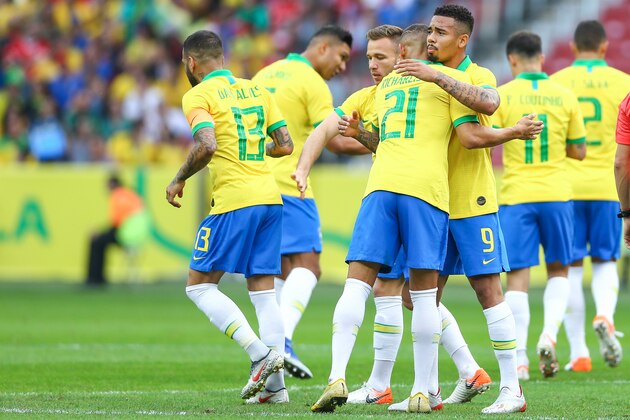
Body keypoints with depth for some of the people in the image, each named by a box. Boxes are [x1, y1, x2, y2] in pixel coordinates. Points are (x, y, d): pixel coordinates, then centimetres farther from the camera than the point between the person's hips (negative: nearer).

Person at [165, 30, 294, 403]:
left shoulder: (198, 96, -3)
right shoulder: (257, 90, 16)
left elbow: (206, 146, -18)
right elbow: (285, 145, 12)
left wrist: (179, 180, -3)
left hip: (234, 202, -7)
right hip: (270, 197, 7)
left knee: (199, 286, 2)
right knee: (263, 290, 9)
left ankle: (261, 354, -13)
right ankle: (275, 383, 1)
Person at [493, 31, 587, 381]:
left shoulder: (501, 96, -4)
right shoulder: (564, 96, 3)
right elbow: (579, 151, 7)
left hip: (516, 195, -1)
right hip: (557, 194, 1)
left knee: (518, 276, 2)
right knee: (559, 270, 16)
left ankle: (519, 357, -3)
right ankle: (550, 333, -7)